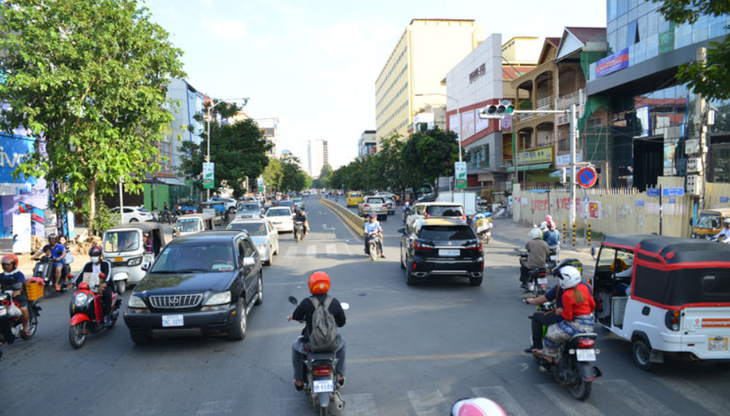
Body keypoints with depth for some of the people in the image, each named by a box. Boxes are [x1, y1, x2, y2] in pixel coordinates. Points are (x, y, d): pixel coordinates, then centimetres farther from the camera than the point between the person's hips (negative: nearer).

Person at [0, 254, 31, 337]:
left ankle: (25, 328, -11)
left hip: (19, 296, -5)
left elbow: (20, 285, -18)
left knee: (23, 310, -28)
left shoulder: (19, 274, -1)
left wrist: (17, 291, -38)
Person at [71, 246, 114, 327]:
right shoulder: (88, 265, 9)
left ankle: (107, 316, -30)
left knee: (107, 294, -35)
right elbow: (81, 275, -4)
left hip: (105, 285, -4)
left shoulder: (106, 263, -3)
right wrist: (74, 283, -23)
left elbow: (108, 274, -21)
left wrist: (105, 283, -42)